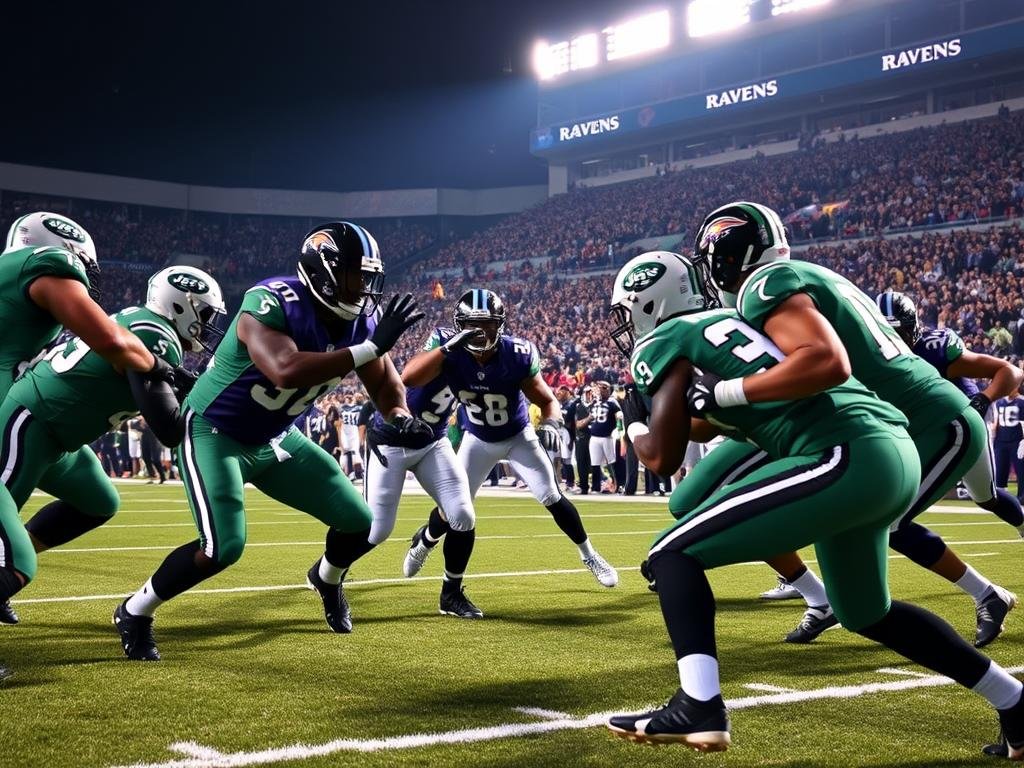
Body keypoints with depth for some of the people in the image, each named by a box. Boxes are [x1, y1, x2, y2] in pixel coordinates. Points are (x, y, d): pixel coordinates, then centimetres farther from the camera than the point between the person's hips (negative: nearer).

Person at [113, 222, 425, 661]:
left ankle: (328, 579, 39)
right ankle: (135, 613, 3)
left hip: (276, 438, 7)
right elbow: (287, 372, -49)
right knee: (223, 547, -23)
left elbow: (384, 382, 4)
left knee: (359, 524, 3)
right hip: (214, 432, -7)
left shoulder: (360, 321, -9)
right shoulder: (270, 305, -32)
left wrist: (399, 415, -19)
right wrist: (372, 348, -47)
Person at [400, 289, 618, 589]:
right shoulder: (449, 348, -27)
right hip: (478, 440, 1)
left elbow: (548, 400, -18)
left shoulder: (517, 354, -29)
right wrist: (448, 347, -53)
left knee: (553, 499, -3)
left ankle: (589, 556, 19)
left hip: (518, 437, -1)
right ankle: (423, 542, 38)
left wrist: (551, 424, -41)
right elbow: (408, 379, -43)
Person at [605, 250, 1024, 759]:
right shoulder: (727, 323, 26)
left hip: (847, 460, -9)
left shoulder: (663, 343, 4)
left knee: (673, 555, -2)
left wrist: (632, 422, 19)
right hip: (894, 452, 9)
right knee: (865, 614, 30)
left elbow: (663, 457, 1)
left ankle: (699, 708, -15)